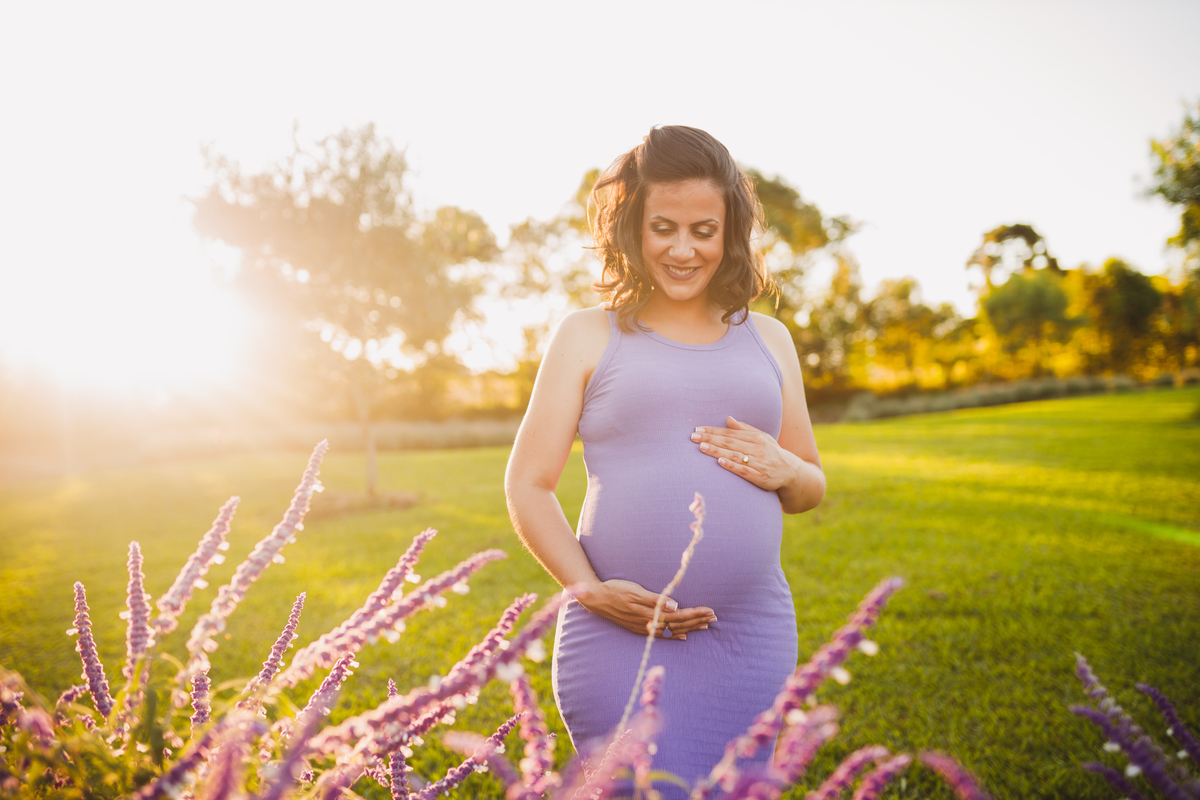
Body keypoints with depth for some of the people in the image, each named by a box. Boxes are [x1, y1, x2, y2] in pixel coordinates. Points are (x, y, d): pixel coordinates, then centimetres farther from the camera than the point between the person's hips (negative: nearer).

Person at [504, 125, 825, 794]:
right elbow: (527, 486, 4)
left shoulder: (768, 340, 15)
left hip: (752, 639, 3)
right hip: (617, 638, -3)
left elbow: (813, 488, 22)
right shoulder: (588, 337, 6)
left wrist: (783, 470, -2)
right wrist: (588, 588, -12)